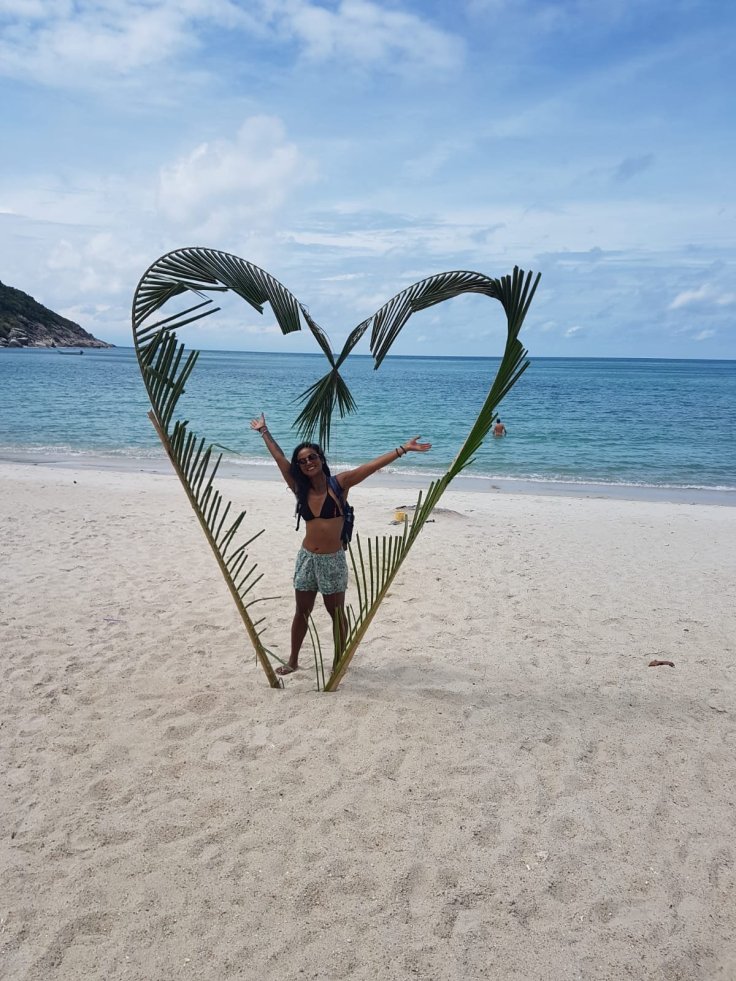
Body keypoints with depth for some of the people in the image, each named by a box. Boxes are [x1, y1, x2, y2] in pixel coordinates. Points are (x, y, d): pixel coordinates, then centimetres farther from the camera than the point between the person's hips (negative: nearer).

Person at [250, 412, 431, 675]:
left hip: (333, 560, -3)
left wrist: (403, 449, -20)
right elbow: (280, 458, 7)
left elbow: (373, 465, -15)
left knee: (337, 614, 11)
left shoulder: (339, 484, -9)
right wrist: (264, 432, 13)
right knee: (302, 612, 16)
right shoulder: (300, 489, 0)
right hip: (307, 558, 3)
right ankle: (293, 660, 31)